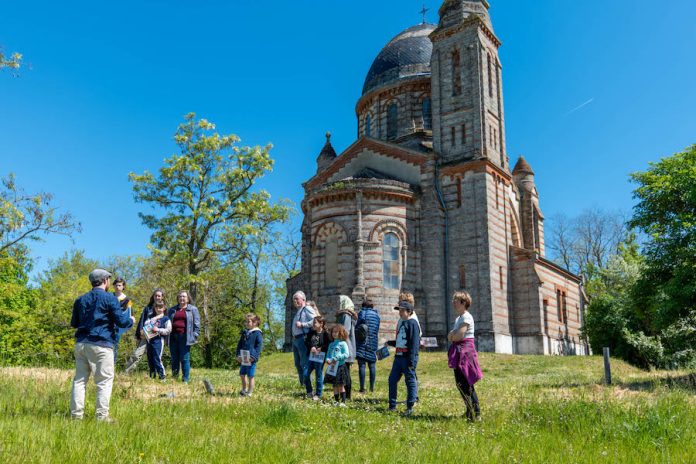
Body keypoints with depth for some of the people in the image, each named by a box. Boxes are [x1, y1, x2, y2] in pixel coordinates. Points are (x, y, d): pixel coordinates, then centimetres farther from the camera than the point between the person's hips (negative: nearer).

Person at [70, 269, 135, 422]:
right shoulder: (110, 298, -5)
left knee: (79, 379, 11)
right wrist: (131, 320, 12)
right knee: (104, 381, 0)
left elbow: (74, 323, 24)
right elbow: (121, 322, -8)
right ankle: (102, 416, -2)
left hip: (81, 344, 6)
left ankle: (76, 413, 10)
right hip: (101, 344, -6)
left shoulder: (80, 300, 14)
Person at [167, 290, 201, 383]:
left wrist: (195, 335, -6)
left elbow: (196, 324, 3)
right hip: (173, 336, 4)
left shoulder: (193, 309, 8)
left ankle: (185, 380, -1)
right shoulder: (172, 310, 19)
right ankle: (174, 378, 14)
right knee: (174, 359, 6)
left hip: (185, 337, -4)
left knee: (185, 359, -5)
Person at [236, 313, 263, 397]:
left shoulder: (257, 333, -7)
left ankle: (250, 392, 10)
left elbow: (259, 346, -11)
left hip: (251, 359, -7)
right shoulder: (244, 332, 13)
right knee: (242, 374, 12)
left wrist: (254, 356, -18)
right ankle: (244, 389, 29)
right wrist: (238, 355, 5)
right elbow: (239, 344, 17)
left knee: (250, 376, 0)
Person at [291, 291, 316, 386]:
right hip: (295, 339, 10)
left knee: (304, 363, -9)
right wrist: (293, 337, 16)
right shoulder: (298, 311, 21)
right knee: (297, 363, 13)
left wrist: (302, 324, -18)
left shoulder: (307, 309, -6)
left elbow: (315, 321, -18)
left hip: (303, 339, -10)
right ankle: (302, 384, 21)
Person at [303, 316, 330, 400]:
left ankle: (318, 394, 15)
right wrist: (311, 347, -9)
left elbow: (329, 345, -12)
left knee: (319, 376, 2)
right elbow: (306, 341, 8)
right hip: (311, 357, 6)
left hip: (320, 358, -6)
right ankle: (309, 392, 21)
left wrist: (321, 349, -17)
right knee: (306, 373, 4)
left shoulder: (325, 334, -9)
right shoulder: (311, 332, 9)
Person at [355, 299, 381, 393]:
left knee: (361, 365, -2)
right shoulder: (376, 315, 9)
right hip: (373, 343, 4)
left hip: (361, 344, -3)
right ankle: (372, 387, 12)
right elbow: (377, 331, 13)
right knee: (372, 366, 10)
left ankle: (362, 388, -4)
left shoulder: (361, 314, -3)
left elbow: (356, 328, -6)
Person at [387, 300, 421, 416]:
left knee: (410, 381, 1)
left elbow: (414, 343, -16)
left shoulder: (412, 323, -10)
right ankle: (392, 406, 19)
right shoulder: (400, 323, 17)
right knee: (392, 380, 9)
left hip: (408, 358, -9)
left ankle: (410, 407, 9)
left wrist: (411, 361, -20)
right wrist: (390, 343, 14)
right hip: (398, 357, 9)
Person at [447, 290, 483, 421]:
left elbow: (460, 335, -22)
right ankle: (474, 412, 16)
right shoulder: (458, 318, 19)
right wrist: (452, 334, -7)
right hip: (459, 352, 10)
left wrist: (452, 336, -3)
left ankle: (474, 414, -4)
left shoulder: (466, 317, -11)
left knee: (463, 383, -11)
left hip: (465, 351, -10)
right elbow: (451, 336, 14)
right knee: (463, 383, 10)